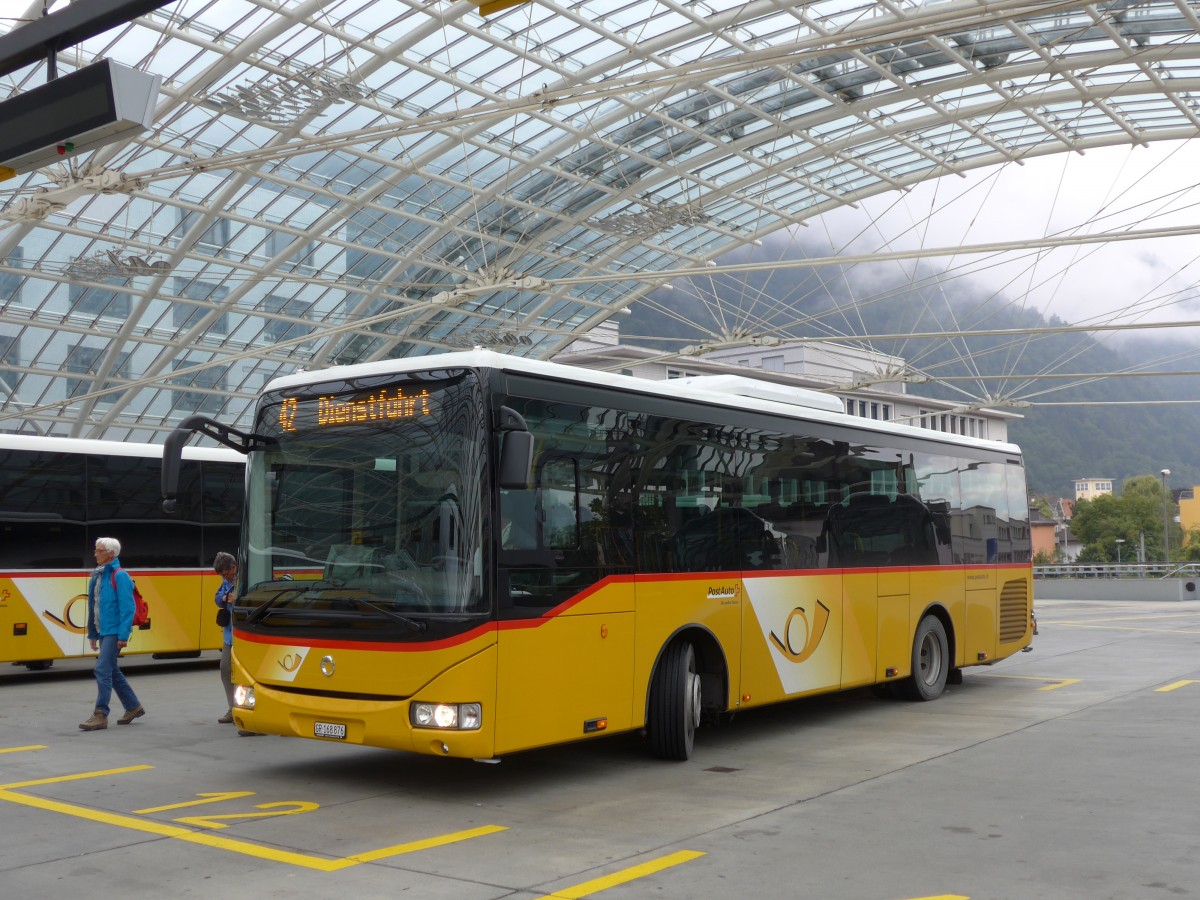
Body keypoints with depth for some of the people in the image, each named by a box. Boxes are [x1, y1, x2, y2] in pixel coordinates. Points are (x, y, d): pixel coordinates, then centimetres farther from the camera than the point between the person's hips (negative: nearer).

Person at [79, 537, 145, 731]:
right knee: (112, 671, 14)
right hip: (103, 632, 9)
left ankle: (101, 715, -8)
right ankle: (133, 707, 26)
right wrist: (93, 634, 17)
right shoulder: (98, 576, 12)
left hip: (114, 632, -9)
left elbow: (128, 607, -17)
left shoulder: (119, 576, -13)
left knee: (103, 669, -12)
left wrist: (123, 635, -21)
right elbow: (94, 606, 17)